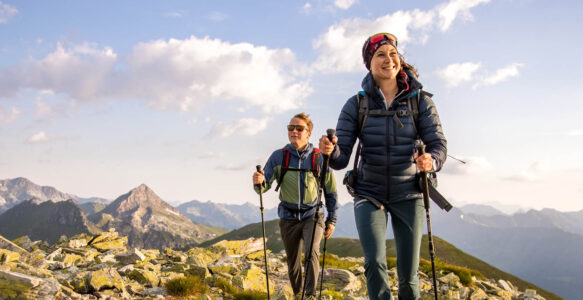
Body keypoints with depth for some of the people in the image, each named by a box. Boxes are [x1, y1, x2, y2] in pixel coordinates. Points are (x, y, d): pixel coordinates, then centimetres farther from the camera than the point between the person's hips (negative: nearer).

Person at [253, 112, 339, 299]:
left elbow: (331, 191, 2)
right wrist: (259, 182, -35)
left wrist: (331, 220, 2)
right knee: (293, 263, 12)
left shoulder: (318, 158, -8)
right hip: (288, 218, 2)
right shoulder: (278, 157, -5)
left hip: (313, 215, -2)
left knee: (311, 251, -25)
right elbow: (264, 185, -11)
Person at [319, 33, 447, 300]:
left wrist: (432, 162, -32)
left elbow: (438, 143, -9)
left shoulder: (420, 100, -3)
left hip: (408, 195, 0)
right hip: (369, 194, 0)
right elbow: (341, 159, -8)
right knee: (374, 263, -15)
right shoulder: (356, 105, -3)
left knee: (408, 275, 3)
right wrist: (330, 151, -31)